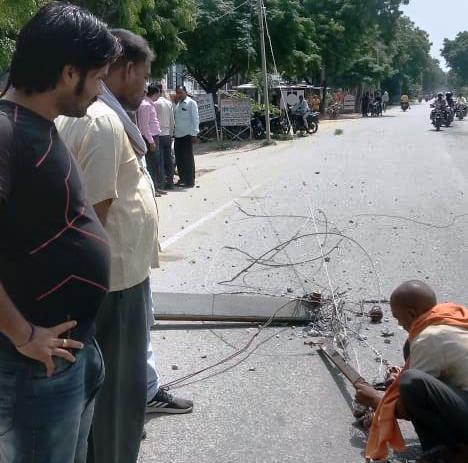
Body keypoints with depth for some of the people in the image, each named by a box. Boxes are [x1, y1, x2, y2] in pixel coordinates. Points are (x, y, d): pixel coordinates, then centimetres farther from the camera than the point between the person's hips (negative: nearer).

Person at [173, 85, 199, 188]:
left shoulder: (191, 103, -5)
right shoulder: (177, 104, 16)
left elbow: (195, 119, -9)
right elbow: (175, 118, 17)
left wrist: (194, 133, -14)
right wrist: (173, 132, 10)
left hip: (187, 135, -7)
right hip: (177, 135, 7)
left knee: (188, 158, -3)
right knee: (179, 158, 9)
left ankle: (190, 181, 3)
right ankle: (182, 179, 20)